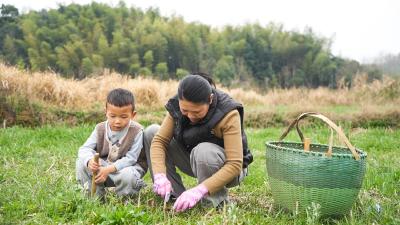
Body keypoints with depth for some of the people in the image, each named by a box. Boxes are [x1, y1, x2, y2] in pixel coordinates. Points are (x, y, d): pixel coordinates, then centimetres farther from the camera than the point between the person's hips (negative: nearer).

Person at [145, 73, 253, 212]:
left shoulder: (228, 114, -30)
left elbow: (235, 165, -34)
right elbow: (159, 141, -18)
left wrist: (199, 190, -44)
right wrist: (160, 175, -36)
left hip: (223, 169, -5)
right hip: (195, 163, 5)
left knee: (203, 151, -39)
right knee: (152, 131, -11)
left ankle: (217, 202, -14)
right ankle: (174, 194, -11)